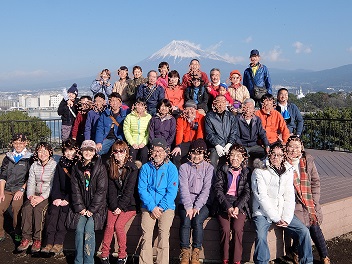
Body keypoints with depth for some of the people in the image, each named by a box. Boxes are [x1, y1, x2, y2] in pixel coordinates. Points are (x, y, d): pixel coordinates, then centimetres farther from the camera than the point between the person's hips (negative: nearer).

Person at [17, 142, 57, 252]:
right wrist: (31, 196, -12)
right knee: (26, 208, -24)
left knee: (38, 209, -31)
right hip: (36, 194, 4)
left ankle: (37, 239, -23)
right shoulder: (34, 166, 12)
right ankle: (26, 238, -20)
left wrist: (42, 197, -21)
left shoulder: (54, 165, -5)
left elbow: (53, 185, -12)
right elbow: (30, 183, 7)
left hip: (48, 195, -4)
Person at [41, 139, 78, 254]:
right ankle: (49, 242, -25)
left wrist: (67, 199, -15)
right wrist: (56, 197, -7)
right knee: (53, 210, -21)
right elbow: (56, 183, 8)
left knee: (63, 210, -27)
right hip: (61, 195, 4)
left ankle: (59, 242, -28)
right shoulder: (60, 164, 14)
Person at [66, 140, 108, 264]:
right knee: (79, 230, -14)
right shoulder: (77, 167, 9)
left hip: (96, 207, -2)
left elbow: (101, 190, -6)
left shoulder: (100, 168, -1)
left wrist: (92, 209, -11)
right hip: (81, 206, 3)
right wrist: (80, 207, -7)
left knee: (89, 230, -18)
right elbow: (75, 190, 4)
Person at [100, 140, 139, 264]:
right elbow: (111, 189, 0)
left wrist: (120, 207, -14)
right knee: (109, 225, -14)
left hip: (129, 204, -3)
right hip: (114, 204, 3)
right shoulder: (110, 167, 5)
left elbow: (129, 190, -10)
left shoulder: (132, 168, -7)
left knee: (118, 225, -17)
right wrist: (114, 206, -11)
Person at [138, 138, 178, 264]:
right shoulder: (145, 168, 8)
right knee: (146, 234, -16)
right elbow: (142, 189, 2)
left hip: (166, 206, -1)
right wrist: (152, 207, -8)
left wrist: (161, 207, -11)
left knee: (164, 233, -18)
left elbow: (172, 191, -1)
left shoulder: (171, 168, 3)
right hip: (148, 206, 1)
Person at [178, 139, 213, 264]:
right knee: (186, 220, -27)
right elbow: (183, 188, -3)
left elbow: (206, 189, -3)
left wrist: (197, 207, -15)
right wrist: (188, 207, -17)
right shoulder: (184, 167, 9)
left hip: (202, 203, 0)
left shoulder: (209, 168, 8)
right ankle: (185, 253, -19)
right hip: (186, 203, 1)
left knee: (197, 220, -28)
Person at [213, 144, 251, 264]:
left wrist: (237, 207, -14)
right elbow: (218, 189, 1)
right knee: (225, 229, -25)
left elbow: (247, 192, 3)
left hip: (240, 205, 0)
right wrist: (228, 207, -13)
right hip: (224, 204, 0)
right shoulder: (222, 170, 11)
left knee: (237, 229, -25)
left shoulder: (246, 172, 11)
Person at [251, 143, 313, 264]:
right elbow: (262, 197, -10)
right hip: (263, 212, -4)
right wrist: (275, 218, -14)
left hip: (283, 212, 4)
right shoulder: (259, 171, -3)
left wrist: (286, 218, -8)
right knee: (261, 236, -28)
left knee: (304, 231, -9)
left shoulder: (288, 172, 11)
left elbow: (289, 196, 5)